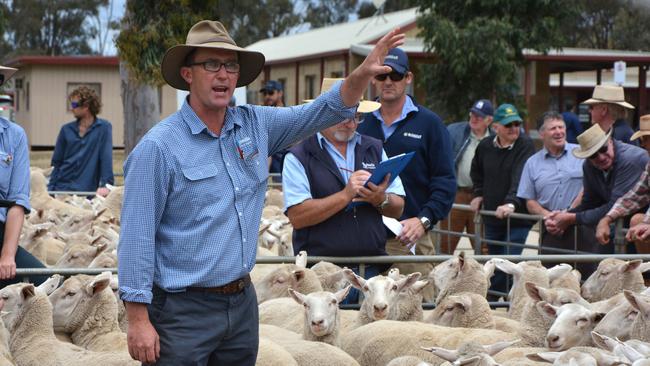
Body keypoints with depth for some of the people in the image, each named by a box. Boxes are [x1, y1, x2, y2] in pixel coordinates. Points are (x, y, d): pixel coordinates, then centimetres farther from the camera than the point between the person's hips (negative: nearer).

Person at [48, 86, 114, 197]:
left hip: (88, 191, -3)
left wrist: (104, 185, -21)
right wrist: (50, 188, 4)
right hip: (62, 187, 3)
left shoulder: (103, 128, -2)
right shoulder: (66, 130, 9)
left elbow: (106, 158, -10)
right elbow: (56, 162, 12)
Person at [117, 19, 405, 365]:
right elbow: (137, 238, -13)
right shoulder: (159, 146, -12)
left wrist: (363, 73, -7)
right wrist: (138, 320, -16)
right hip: (182, 311, -6)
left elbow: (324, 111, 11)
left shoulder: (254, 126, 6)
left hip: (244, 302, 6)